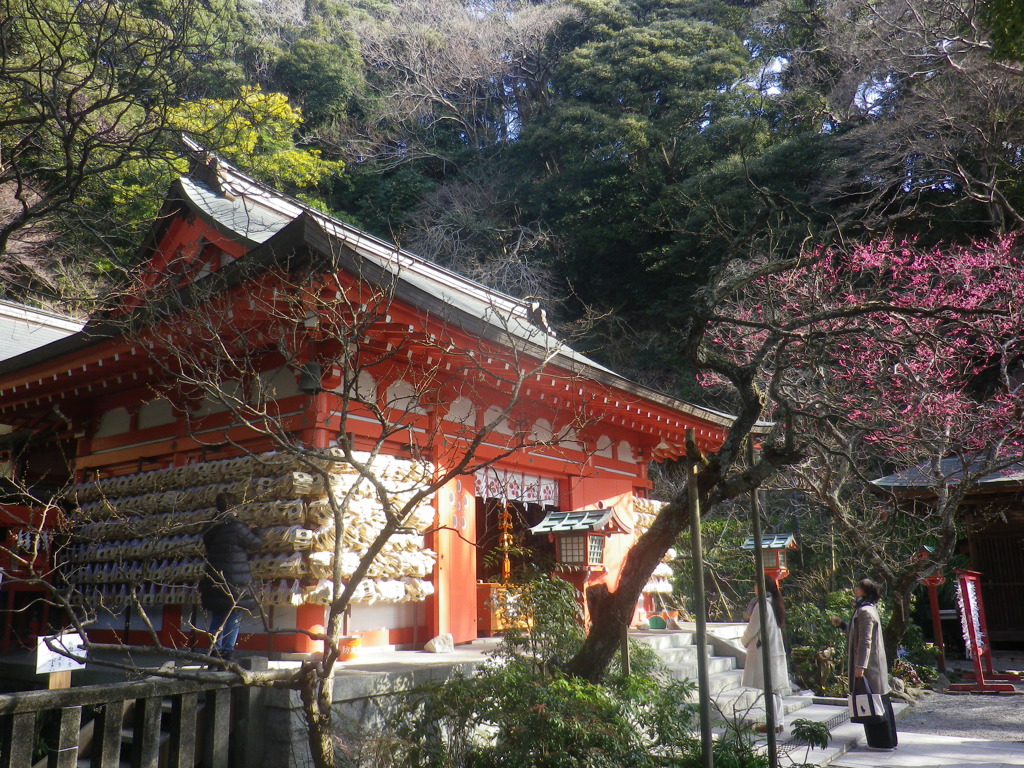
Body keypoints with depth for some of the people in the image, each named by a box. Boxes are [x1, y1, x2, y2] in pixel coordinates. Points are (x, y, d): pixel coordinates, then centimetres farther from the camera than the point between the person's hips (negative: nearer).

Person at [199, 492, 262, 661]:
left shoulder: (212, 529, 6)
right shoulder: (237, 527, -14)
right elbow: (255, 543, -8)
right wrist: (255, 533, 15)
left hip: (215, 580, 6)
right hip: (235, 583, -6)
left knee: (217, 617, 15)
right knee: (234, 617, 1)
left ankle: (214, 650, 15)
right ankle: (227, 654, 0)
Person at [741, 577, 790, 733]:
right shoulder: (774, 604, 10)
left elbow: (752, 629, -14)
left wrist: (744, 641, 4)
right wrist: (749, 615, 12)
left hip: (764, 651, -9)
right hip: (777, 649, 9)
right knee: (775, 688, 13)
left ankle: (774, 723, -1)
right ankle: (779, 721, 18)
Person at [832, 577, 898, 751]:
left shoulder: (864, 611, -17)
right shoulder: (869, 609, 14)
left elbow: (865, 641, -22)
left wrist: (860, 666, -23)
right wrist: (841, 624, 26)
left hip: (869, 665, -10)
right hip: (876, 664, 10)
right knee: (881, 701, 15)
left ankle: (882, 742, 3)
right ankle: (888, 740, 23)